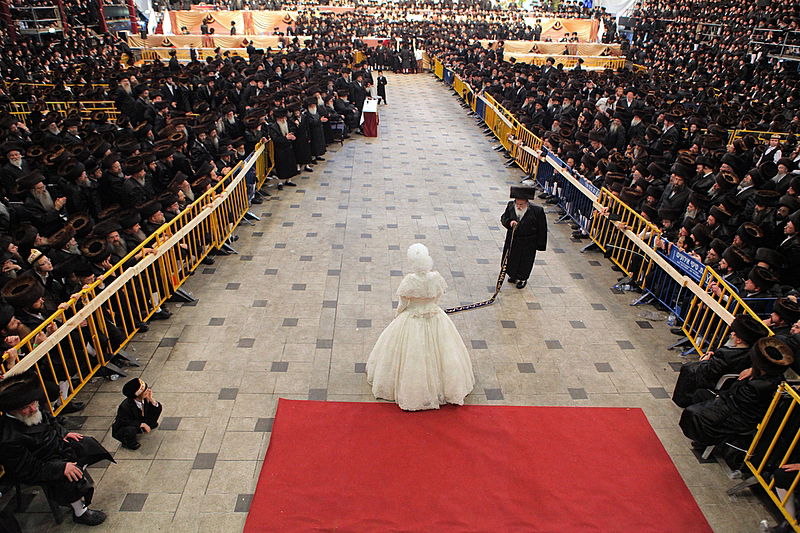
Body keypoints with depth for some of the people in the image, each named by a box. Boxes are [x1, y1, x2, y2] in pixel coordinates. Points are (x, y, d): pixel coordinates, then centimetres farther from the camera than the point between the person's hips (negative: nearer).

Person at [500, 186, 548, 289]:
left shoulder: (537, 211, -21)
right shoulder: (511, 205, -12)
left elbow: (542, 229, -12)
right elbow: (503, 218, 2)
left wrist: (540, 245, -8)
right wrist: (509, 222, -22)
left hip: (528, 243, -3)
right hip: (512, 240, 3)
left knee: (525, 261, 13)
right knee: (511, 258, 20)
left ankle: (522, 278, 37)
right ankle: (513, 275, 45)